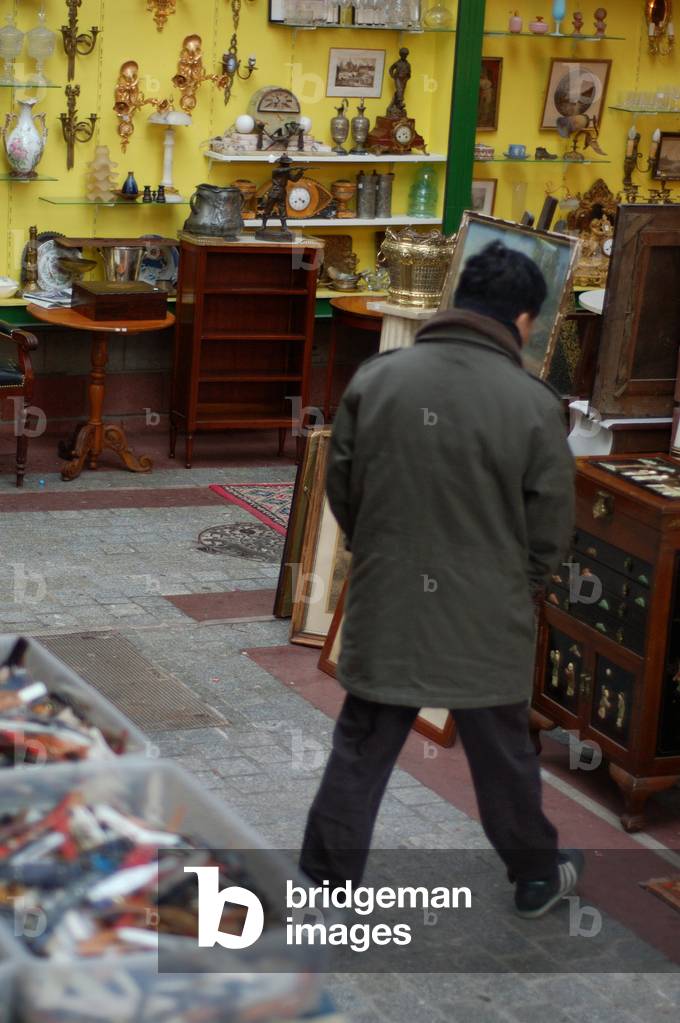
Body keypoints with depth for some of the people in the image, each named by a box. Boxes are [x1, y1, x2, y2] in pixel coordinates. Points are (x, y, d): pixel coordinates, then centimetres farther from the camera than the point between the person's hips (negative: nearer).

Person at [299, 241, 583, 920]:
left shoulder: (375, 379, -6)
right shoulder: (532, 403, -14)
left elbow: (340, 488, 4)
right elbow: (551, 529, -6)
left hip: (385, 609, 2)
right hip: (486, 620, -2)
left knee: (361, 750, 15)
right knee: (503, 756, 17)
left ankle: (328, 874, 23)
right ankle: (536, 877, 34)